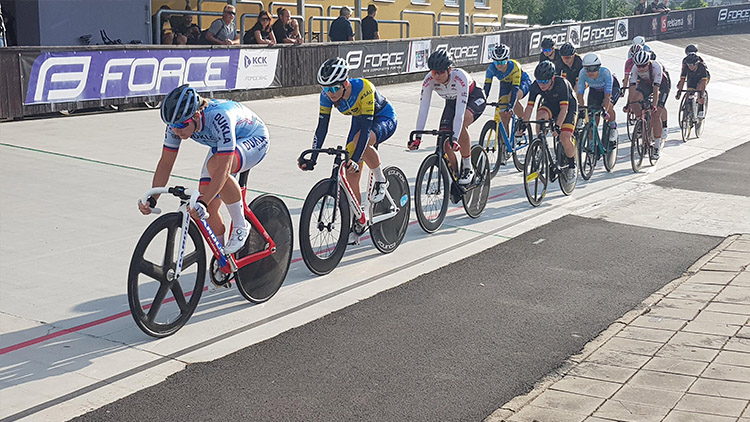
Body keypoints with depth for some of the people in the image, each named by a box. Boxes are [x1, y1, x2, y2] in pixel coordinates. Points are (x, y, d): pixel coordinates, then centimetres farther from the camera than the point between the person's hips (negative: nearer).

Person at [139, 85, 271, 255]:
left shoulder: (220, 118, -41)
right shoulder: (177, 122, -21)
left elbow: (223, 170, -44)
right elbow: (166, 162, -13)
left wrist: (202, 203, -51)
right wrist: (152, 199, -24)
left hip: (254, 139, -7)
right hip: (220, 145, 7)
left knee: (214, 165, -38)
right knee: (208, 209, -6)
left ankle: (240, 226, -19)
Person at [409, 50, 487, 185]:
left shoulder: (460, 77, -39)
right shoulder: (429, 80, -27)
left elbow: (460, 111, -44)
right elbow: (423, 108, -28)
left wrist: (455, 138, -52)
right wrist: (417, 137, -37)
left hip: (474, 99, -5)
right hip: (452, 102, 5)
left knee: (460, 125, -35)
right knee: (445, 140, -14)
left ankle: (468, 168, -18)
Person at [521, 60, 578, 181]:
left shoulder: (561, 83, -34)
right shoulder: (536, 86, -22)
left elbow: (564, 108, -38)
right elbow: (529, 106, -21)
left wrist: (557, 126, -48)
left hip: (569, 106, -4)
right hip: (550, 105, 4)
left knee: (565, 137, -21)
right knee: (540, 116, -32)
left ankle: (572, 165, 3)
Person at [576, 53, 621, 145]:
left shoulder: (605, 72, -38)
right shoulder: (583, 73, -31)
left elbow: (607, 94, -40)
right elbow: (579, 94, -28)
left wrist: (605, 112, -48)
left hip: (612, 88, -3)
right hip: (595, 90, 3)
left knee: (608, 106, -31)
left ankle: (613, 127, -2)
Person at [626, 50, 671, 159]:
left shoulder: (656, 66, -36)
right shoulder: (635, 68, -26)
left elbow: (656, 88, -39)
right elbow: (632, 86, -29)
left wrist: (654, 105, -44)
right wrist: (628, 104, -37)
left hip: (662, 85, -4)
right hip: (646, 83, 4)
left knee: (655, 114, -14)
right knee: (634, 100, -26)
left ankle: (657, 146, -8)